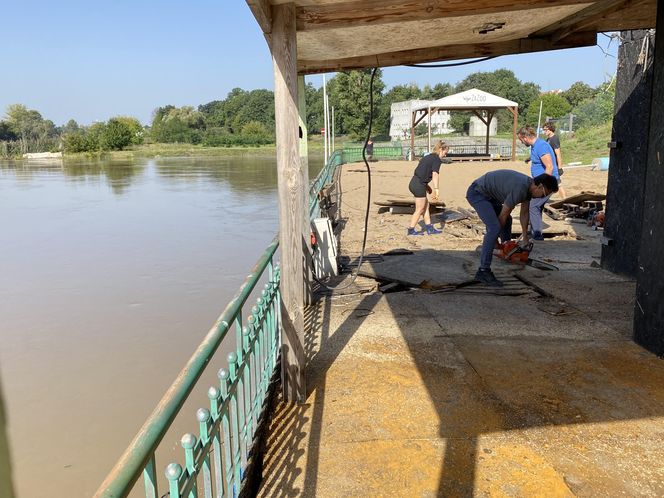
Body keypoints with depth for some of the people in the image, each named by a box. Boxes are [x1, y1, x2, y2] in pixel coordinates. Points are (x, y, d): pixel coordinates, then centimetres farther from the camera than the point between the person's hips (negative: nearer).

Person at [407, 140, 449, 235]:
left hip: (414, 183, 9)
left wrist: (426, 185, 23)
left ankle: (429, 228, 22)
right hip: (419, 185, -9)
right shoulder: (437, 159, -8)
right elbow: (435, 174, -21)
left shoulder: (428, 157, 18)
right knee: (420, 209, 2)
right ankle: (411, 230, 9)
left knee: (426, 205, 17)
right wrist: (436, 190, -28)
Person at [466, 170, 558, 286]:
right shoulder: (519, 189, -27)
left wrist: (525, 238, 12)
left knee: (507, 221, 22)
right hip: (477, 193, -11)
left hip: (488, 194, 11)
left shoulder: (529, 186, 2)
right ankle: (483, 271, -23)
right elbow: (503, 215, -19)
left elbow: (524, 213, 13)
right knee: (494, 227, -23)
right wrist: (496, 238, -6)